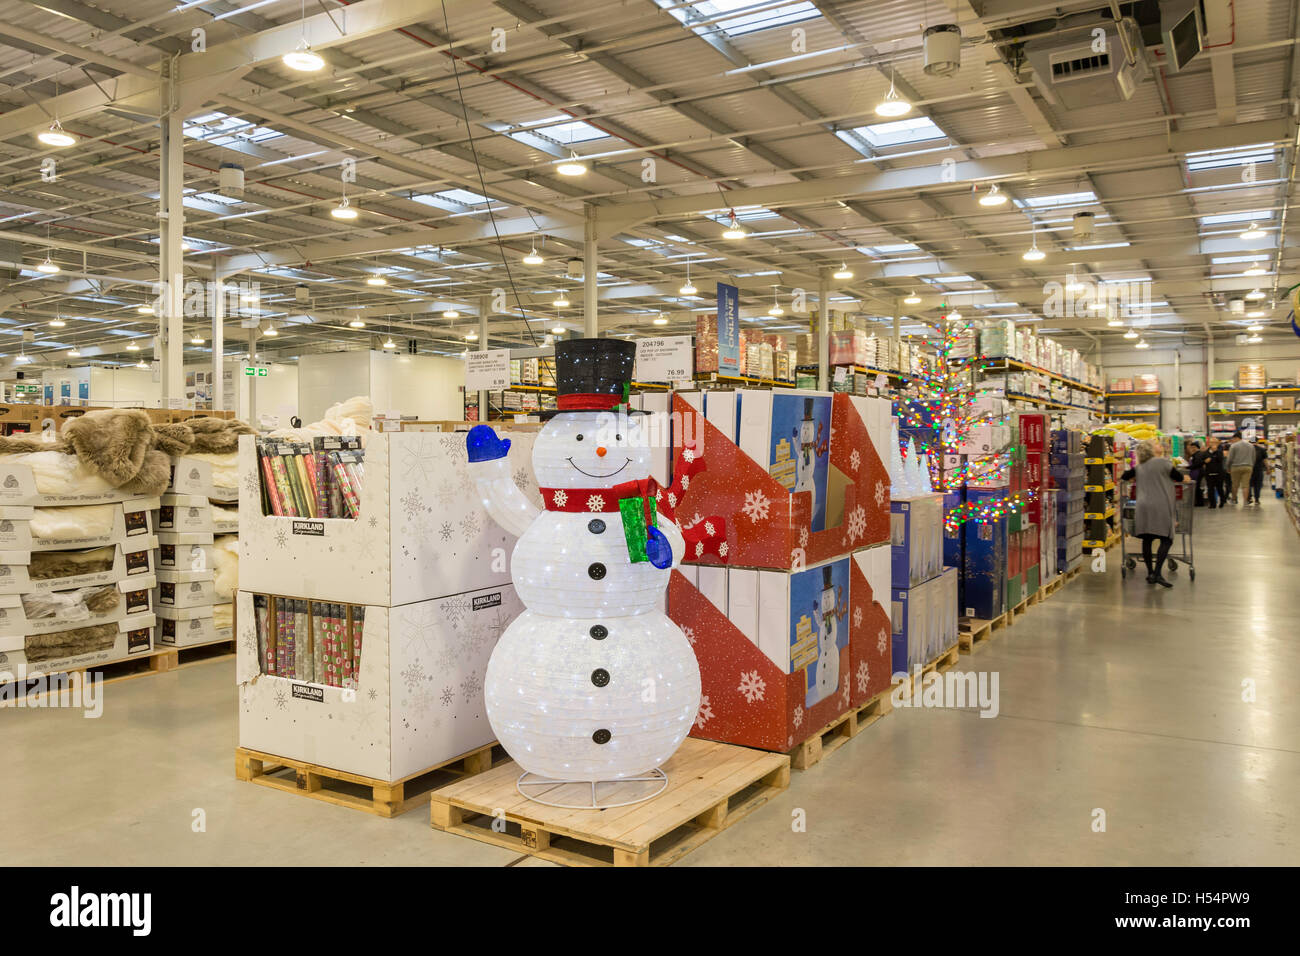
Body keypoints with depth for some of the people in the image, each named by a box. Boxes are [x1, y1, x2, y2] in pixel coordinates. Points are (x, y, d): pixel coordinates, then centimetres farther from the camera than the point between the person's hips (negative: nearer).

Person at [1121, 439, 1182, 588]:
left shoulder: (1140, 467, 14)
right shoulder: (1163, 462, -1)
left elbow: (1124, 476, 20)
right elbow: (1179, 477, 6)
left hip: (1143, 507, 5)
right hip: (1160, 507, -5)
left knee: (1147, 540, 8)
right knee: (1166, 540, -3)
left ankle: (1150, 573, 12)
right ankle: (1157, 573, -11)